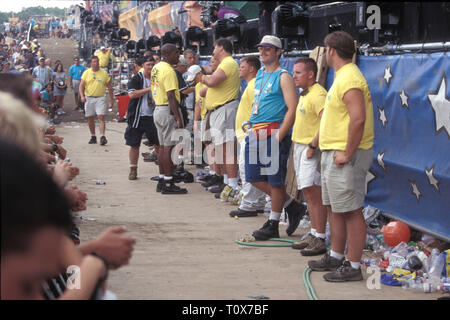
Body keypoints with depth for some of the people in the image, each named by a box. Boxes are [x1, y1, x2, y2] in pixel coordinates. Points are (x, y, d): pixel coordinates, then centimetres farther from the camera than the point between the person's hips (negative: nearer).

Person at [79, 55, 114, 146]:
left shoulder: (104, 73, 3)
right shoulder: (86, 73, 5)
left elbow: (109, 87, 8)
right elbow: (81, 85, 1)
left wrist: (111, 100, 6)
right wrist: (82, 96, -16)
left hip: (100, 98, -2)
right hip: (89, 98, 2)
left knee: (101, 117, -14)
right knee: (90, 118, 7)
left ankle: (102, 137, -19)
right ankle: (93, 137, 19)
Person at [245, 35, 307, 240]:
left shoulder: (283, 77, -8)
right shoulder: (260, 74, 16)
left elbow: (292, 109, -15)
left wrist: (279, 136, -20)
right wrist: (251, 128, 16)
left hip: (274, 133, -9)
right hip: (256, 134, 9)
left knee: (275, 180, -1)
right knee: (255, 177, 9)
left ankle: (273, 225, 10)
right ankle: (292, 206, 22)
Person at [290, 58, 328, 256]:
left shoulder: (317, 95, -16)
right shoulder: (305, 94, 17)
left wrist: (313, 145, -25)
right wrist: (299, 147, 18)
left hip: (311, 149, -10)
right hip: (299, 146, 10)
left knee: (313, 193, -11)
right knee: (307, 192, 12)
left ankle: (319, 240, -9)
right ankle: (313, 235, 19)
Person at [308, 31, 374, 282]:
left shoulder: (349, 79, -18)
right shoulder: (343, 77, 16)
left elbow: (358, 118, -29)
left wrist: (347, 154, -24)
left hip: (345, 157, -11)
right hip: (333, 153, 11)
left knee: (351, 211, -5)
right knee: (335, 207, 19)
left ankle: (353, 267, -1)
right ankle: (336, 257, 31)